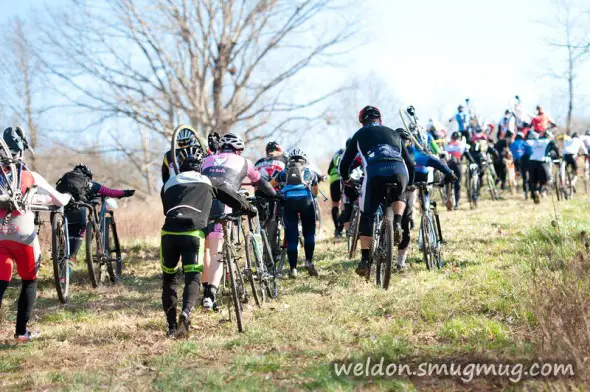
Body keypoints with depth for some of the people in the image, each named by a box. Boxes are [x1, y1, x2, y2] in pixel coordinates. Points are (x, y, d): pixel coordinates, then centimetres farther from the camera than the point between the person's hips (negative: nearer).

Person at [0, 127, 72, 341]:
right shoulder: (32, 177, 2)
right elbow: (60, 201, 9)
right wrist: (68, 196, 32)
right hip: (23, 236, -2)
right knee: (29, 282, 16)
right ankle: (21, 331, 15)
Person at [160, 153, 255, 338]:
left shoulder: (169, 183, 27)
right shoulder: (209, 182, 22)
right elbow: (235, 199, 28)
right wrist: (251, 210, 47)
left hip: (169, 231, 2)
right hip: (193, 232, -2)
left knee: (169, 277, 17)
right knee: (193, 278, 2)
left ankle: (171, 326, 12)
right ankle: (185, 314, -26)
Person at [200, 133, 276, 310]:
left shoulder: (208, 160, 29)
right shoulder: (243, 162, 24)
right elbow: (261, 183, 36)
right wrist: (276, 195, 54)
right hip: (221, 204, -3)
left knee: (204, 249, 19)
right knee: (216, 252, -6)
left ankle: (206, 290, 20)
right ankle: (211, 293, -22)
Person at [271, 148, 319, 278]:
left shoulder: (285, 172, 28)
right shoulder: (310, 172, 29)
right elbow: (315, 192, 43)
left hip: (288, 200, 0)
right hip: (305, 199, 0)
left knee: (291, 235, 4)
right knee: (309, 232, 15)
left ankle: (293, 268, 1)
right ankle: (309, 261, 2)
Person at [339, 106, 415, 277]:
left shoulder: (360, 134, 27)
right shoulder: (393, 134, 34)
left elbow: (345, 163, 27)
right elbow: (410, 163, 36)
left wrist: (345, 179, 48)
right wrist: (410, 184, 53)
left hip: (375, 172, -2)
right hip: (399, 171, 2)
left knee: (367, 215, 13)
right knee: (398, 197, 35)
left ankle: (365, 260, 6)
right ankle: (397, 224, 7)